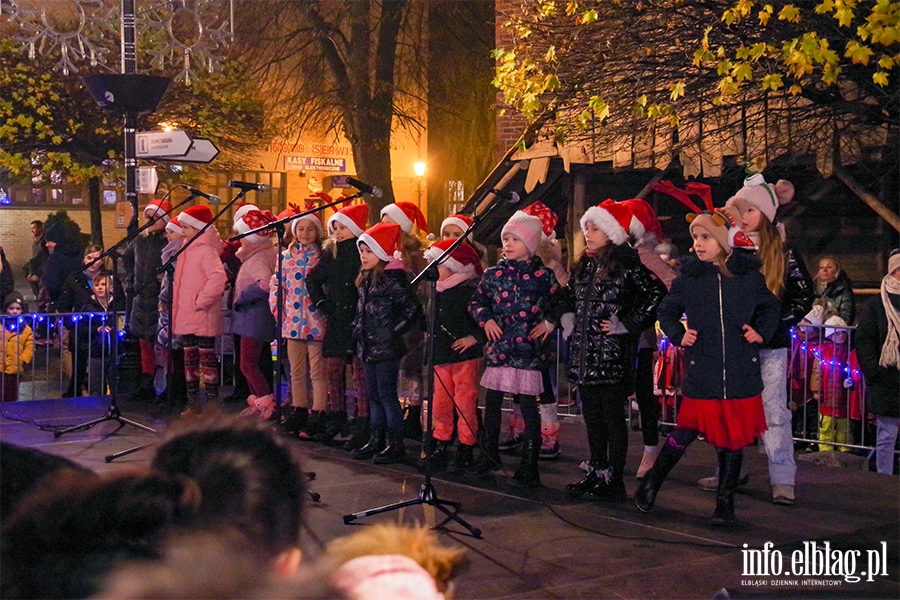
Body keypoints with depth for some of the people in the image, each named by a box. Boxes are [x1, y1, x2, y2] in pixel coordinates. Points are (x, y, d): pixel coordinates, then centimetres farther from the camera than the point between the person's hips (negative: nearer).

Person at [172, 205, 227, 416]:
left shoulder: (206, 250, -14)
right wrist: (178, 306, 14)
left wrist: (201, 301, -23)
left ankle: (212, 403, 4)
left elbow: (218, 278, -29)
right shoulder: (188, 250, 14)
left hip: (203, 317, -9)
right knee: (190, 358, 12)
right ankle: (193, 402, 20)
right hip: (186, 317, 9)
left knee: (207, 358, -2)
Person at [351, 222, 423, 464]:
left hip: (386, 349, -9)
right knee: (374, 395, 14)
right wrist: (358, 329, 13)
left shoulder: (392, 279, -15)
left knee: (387, 394, -3)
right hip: (369, 347, 9)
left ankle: (396, 444, 5)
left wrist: (393, 330, -16)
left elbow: (414, 308, -20)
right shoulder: (367, 279, 11)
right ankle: (375, 441, 22)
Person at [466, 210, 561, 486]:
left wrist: (549, 323, -7)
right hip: (498, 347, 3)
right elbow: (476, 301, 14)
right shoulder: (494, 273, 5)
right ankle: (489, 455, 24)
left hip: (528, 349, -3)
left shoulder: (543, 275, -2)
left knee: (528, 405, -1)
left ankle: (529, 465, 8)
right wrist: (486, 320, -2)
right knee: (492, 402, 10)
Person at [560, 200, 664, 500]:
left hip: (612, 354, -7)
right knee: (592, 416, 12)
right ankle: (596, 473, 22)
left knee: (613, 416, -2)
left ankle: (614, 479, 5)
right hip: (585, 352, 8)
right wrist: (568, 319, 11)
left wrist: (627, 324, -15)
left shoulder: (627, 263, -9)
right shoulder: (585, 265, 13)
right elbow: (570, 298, 27)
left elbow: (656, 295, -15)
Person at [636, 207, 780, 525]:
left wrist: (762, 332, 0)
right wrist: (678, 335, -5)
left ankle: (725, 501, 21)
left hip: (741, 371, 1)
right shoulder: (688, 276, 0)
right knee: (686, 432, 0)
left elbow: (771, 307, 15)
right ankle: (651, 481, 21)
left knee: (733, 437, 7)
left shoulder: (748, 274, 0)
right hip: (701, 372, -1)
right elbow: (666, 311, 11)